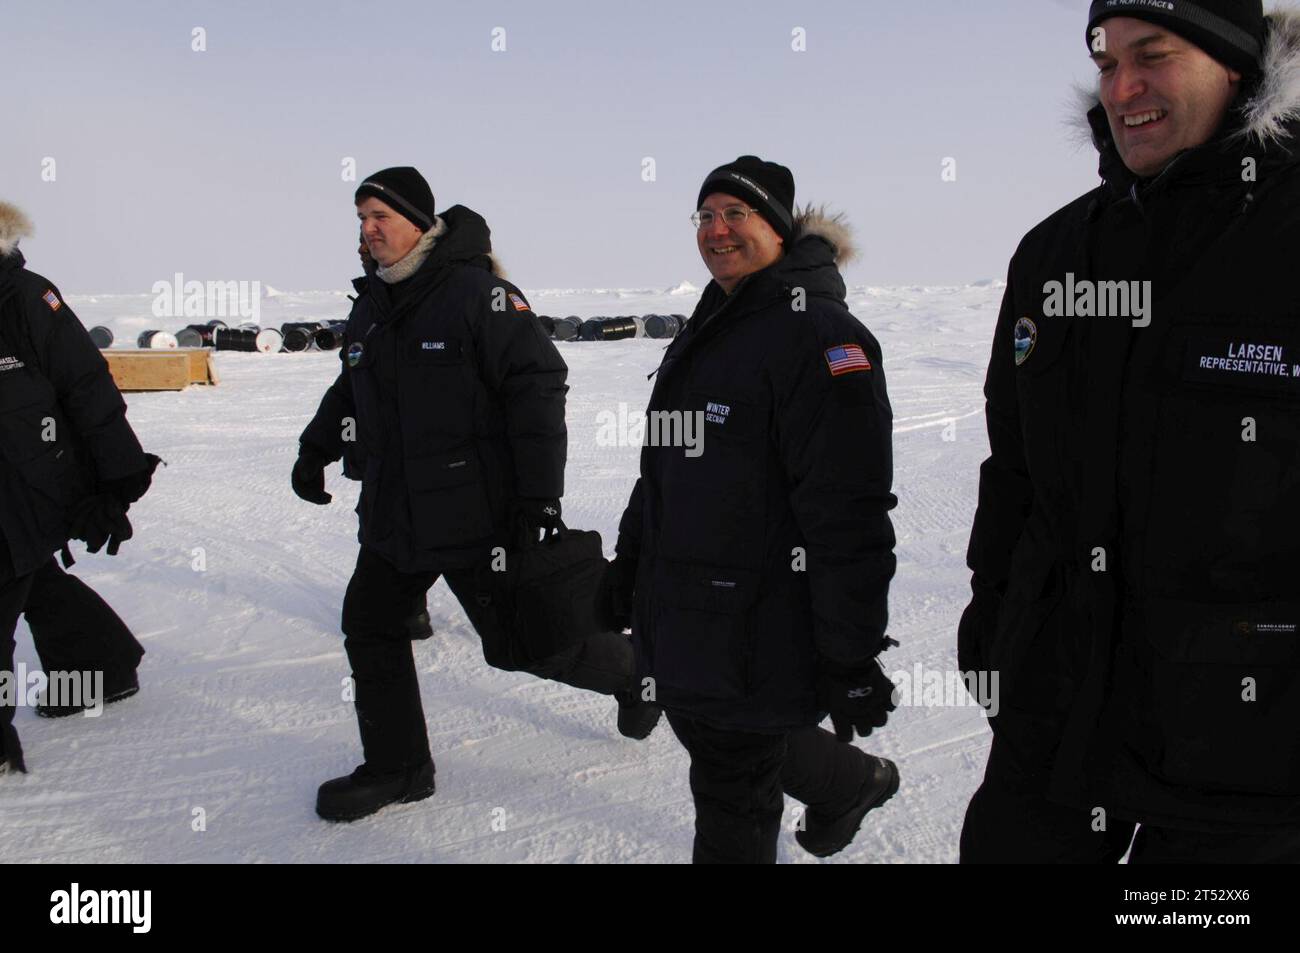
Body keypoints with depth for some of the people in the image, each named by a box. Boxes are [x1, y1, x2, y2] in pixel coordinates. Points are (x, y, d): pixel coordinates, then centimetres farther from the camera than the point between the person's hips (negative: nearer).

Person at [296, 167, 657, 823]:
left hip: (474, 514, -8)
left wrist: (540, 494, -21)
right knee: (371, 628, 10)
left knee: (518, 642, 0)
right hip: (393, 512, 8)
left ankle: (632, 670, 27)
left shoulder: (478, 292, -15)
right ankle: (396, 767, 27)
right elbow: (350, 388, 28)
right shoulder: (371, 304, 11)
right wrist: (314, 450, 24)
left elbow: (537, 385, -18)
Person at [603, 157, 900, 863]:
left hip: (755, 639, -9)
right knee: (712, 735, 24)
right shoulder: (707, 329, 14)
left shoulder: (819, 334, -16)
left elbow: (848, 513, -21)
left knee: (733, 785, 3)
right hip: (681, 620, 9)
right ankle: (854, 783, 48)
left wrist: (853, 660, -21)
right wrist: (626, 565, 23)